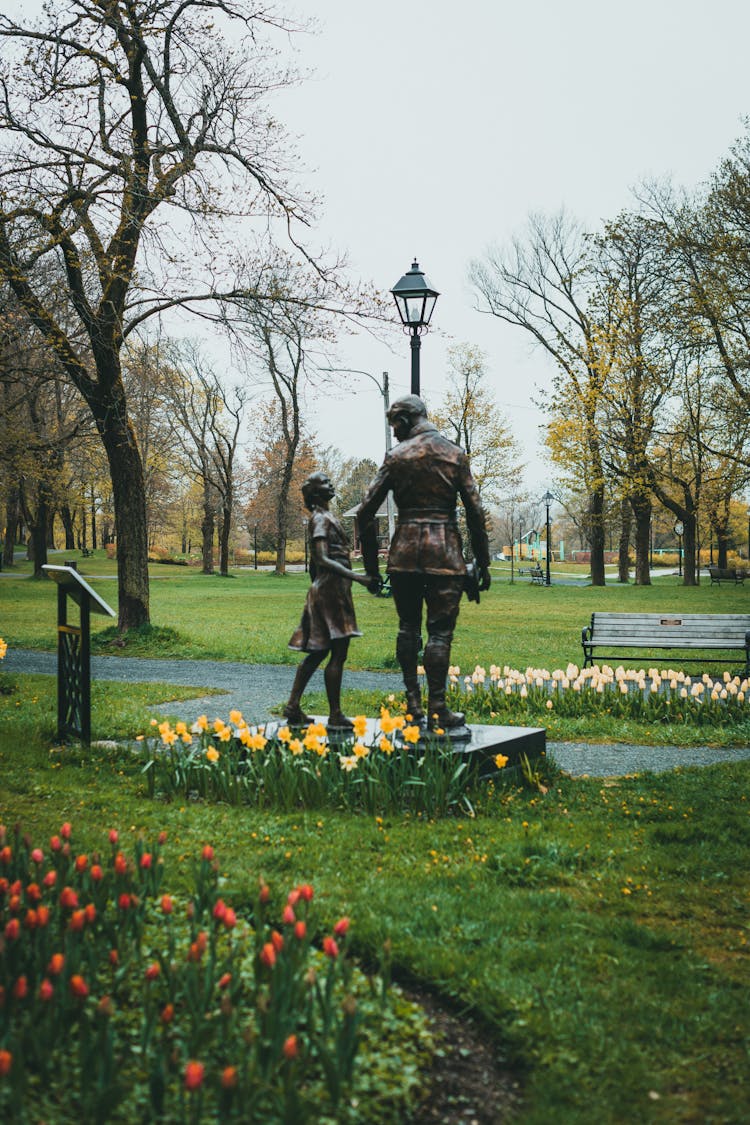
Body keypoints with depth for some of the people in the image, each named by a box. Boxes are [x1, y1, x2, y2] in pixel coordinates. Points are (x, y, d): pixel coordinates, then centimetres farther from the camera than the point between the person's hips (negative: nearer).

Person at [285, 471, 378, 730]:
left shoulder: (325, 518, 18)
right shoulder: (321, 519, -12)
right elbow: (322, 559, -21)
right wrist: (356, 577, -28)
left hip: (324, 590, 10)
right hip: (331, 589, -10)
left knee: (318, 652, 12)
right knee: (338, 653, -7)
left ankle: (293, 706, 15)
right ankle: (335, 716, -3)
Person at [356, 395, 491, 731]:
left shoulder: (397, 455, 2)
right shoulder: (455, 454, 4)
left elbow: (366, 511, -1)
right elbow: (475, 512, 1)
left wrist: (370, 563, 7)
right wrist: (483, 562, 7)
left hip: (405, 548, 1)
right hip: (445, 551, -1)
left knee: (408, 627, 12)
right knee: (440, 631, -1)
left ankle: (412, 703, 13)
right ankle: (437, 709, -2)